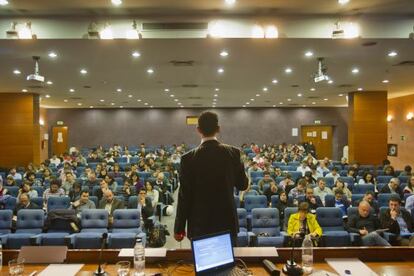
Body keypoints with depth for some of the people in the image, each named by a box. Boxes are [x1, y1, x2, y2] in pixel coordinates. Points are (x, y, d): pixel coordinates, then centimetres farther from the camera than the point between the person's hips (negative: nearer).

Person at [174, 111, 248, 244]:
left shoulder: (188, 158, -11)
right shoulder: (233, 152, -6)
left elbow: (184, 196, -8)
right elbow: (242, 185, 5)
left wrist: (179, 228, 1)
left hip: (200, 224, -1)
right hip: (227, 222, 2)